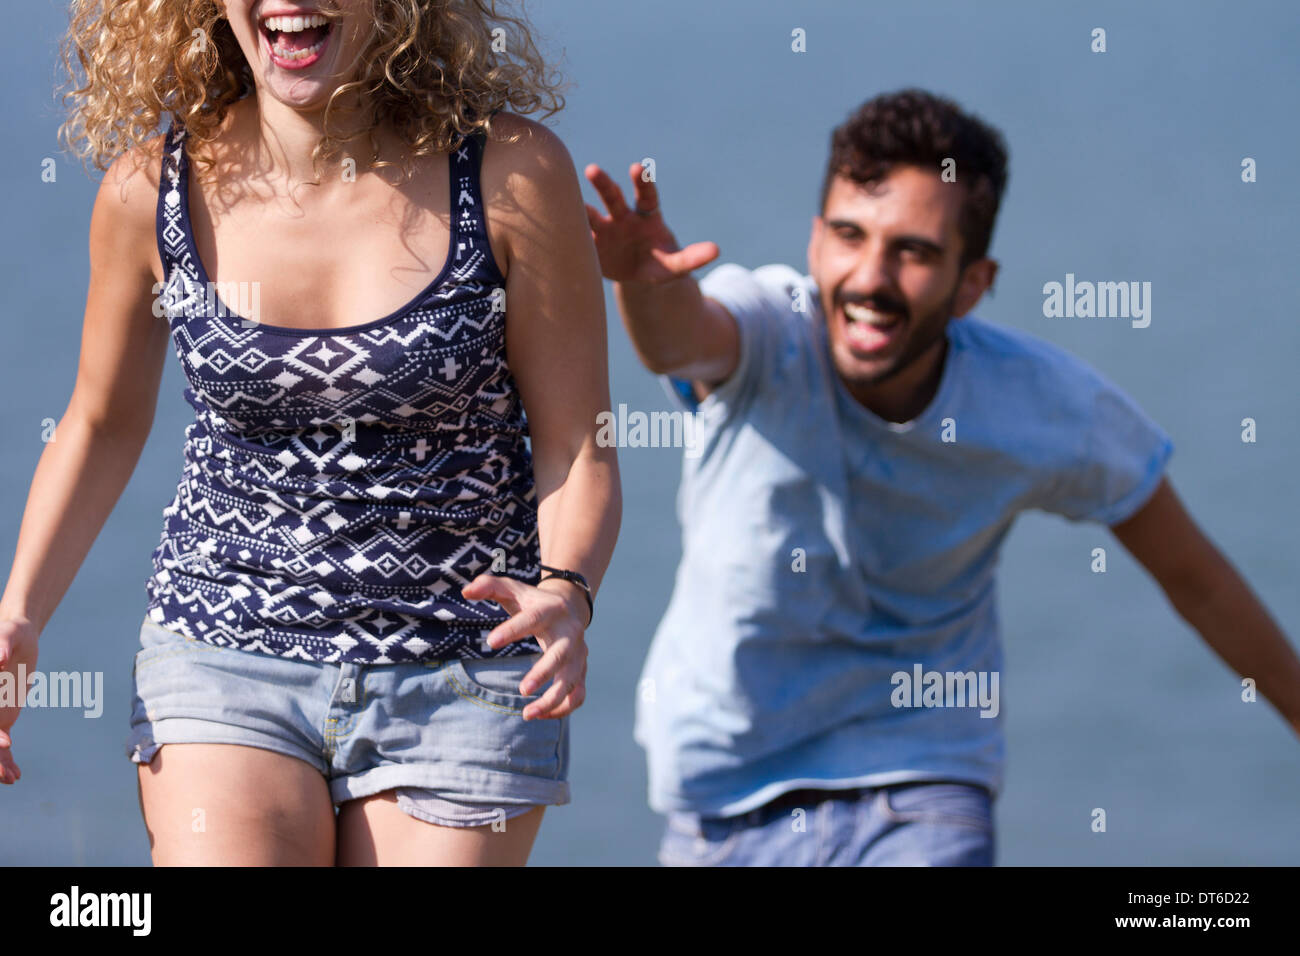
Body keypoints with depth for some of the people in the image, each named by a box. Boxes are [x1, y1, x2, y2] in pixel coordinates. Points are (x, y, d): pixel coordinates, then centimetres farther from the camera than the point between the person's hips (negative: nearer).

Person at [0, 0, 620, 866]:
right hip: (222, 662, 1)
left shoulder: (512, 174, -10)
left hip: (462, 679, -1)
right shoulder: (153, 190, -4)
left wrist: (566, 594, -24)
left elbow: (577, 447, -5)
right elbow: (103, 426, 12)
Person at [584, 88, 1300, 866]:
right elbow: (682, 336, -48)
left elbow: (1194, 576, -1)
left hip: (926, 785, -1)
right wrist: (646, 281, -71)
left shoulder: (1049, 409, -17)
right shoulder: (766, 329, -23)